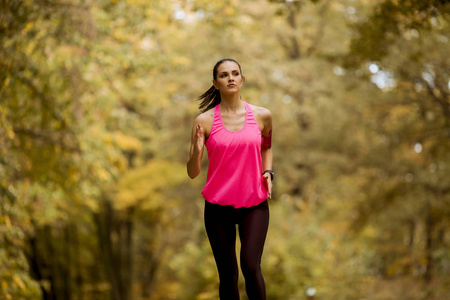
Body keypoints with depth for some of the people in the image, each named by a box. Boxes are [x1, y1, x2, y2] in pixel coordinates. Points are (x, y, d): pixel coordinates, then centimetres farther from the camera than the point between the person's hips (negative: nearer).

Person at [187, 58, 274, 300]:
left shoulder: (262, 116, 1)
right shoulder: (204, 121, -4)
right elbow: (192, 173, -2)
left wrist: (268, 172, 5)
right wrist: (197, 152, -22)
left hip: (254, 204, 0)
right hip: (218, 206, 0)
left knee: (251, 266, -16)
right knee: (228, 275, 5)